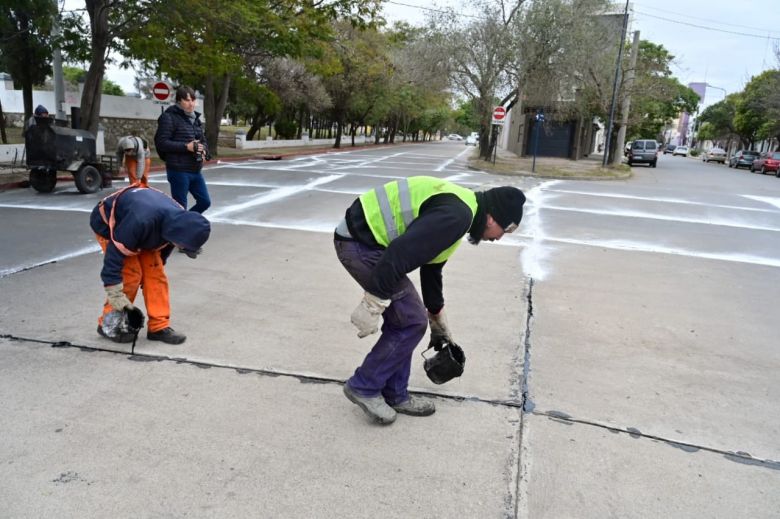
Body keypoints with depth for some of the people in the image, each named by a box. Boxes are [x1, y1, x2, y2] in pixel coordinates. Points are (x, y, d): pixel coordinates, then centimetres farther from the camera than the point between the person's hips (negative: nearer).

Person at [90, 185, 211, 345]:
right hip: (108, 224, -6)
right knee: (130, 275, -15)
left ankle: (159, 327, 2)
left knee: (155, 273, -6)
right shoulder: (140, 221, -45)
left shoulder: (178, 220, -22)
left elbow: (163, 248, 0)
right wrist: (115, 293, -31)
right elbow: (115, 253, -36)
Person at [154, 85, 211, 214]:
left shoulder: (195, 118, 16)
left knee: (205, 202, 11)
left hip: (195, 170, 8)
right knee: (180, 207, 0)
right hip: (178, 170, -7)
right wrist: (186, 146, -21)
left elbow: (202, 140, 22)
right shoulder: (169, 117, -8)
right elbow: (161, 142, -14)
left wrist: (204, 150, -1)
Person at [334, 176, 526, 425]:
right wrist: (373, 304, -25)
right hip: (360, 243, -10)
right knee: (412, 321, -1)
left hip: (362, 238, 10)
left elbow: (431, 268, 30)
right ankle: (363, 386, 12)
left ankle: (394, 394, 26)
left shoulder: (458, 208, 18)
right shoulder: (457, 215, -16)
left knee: (402, 319, 15)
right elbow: (401, 253, -28)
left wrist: (439, 323, 39)